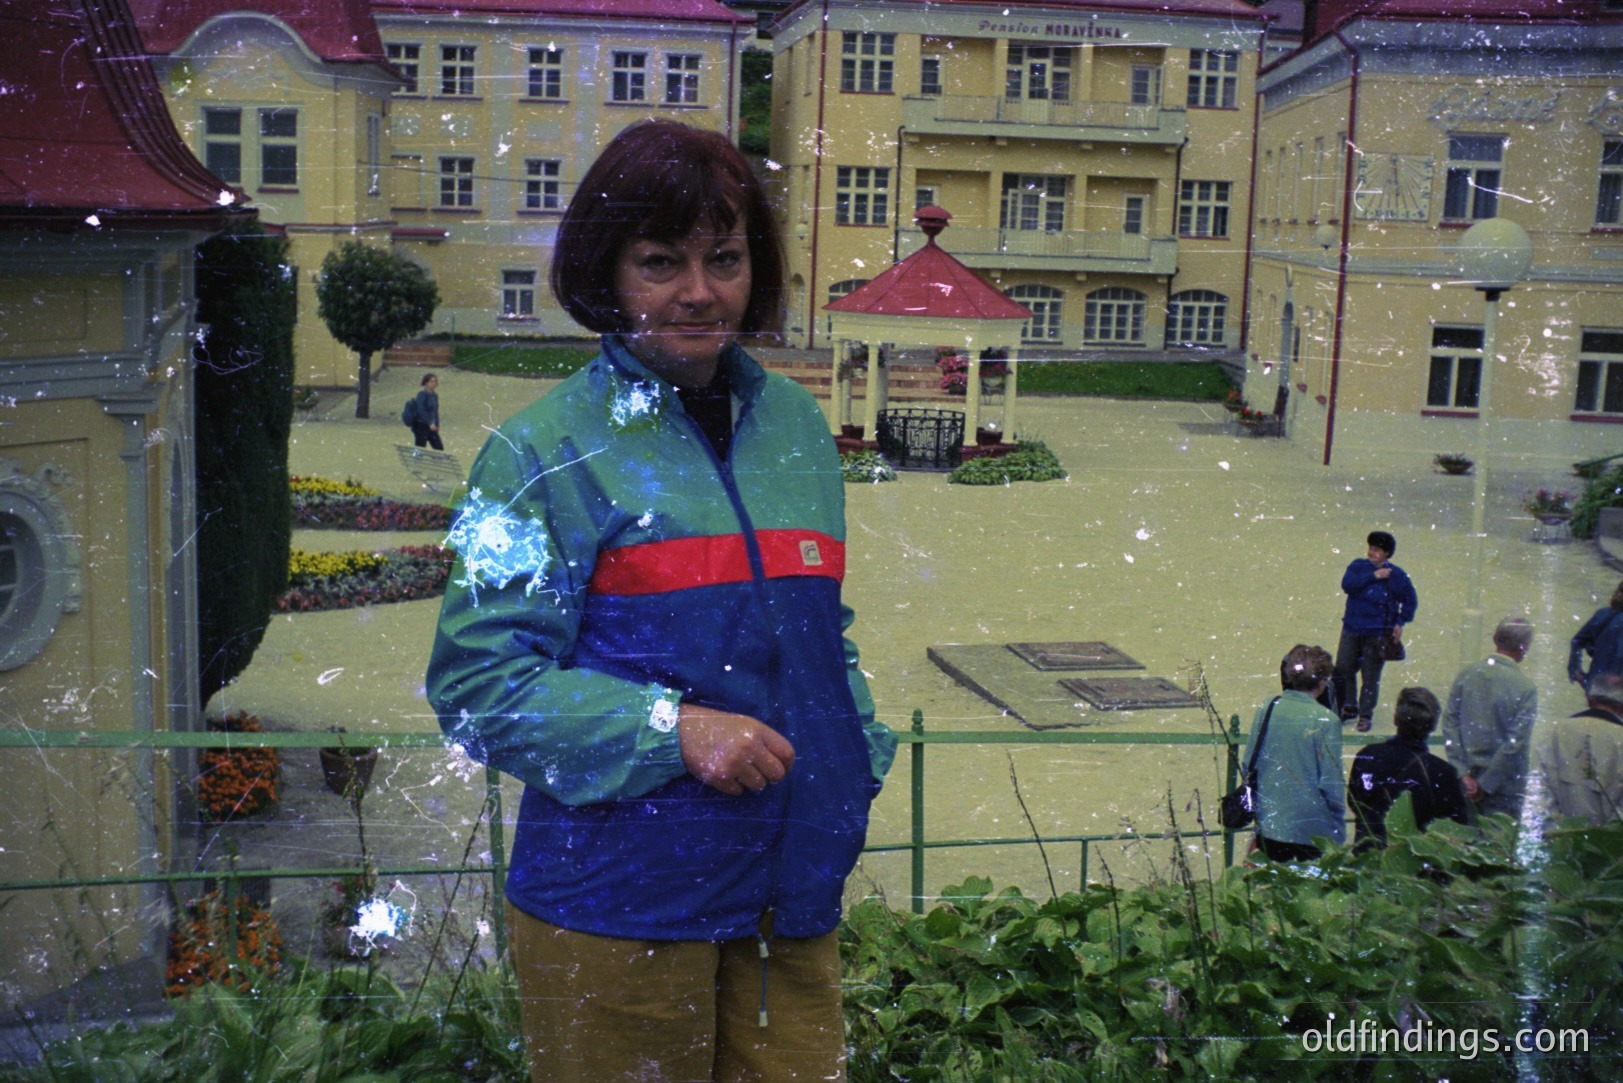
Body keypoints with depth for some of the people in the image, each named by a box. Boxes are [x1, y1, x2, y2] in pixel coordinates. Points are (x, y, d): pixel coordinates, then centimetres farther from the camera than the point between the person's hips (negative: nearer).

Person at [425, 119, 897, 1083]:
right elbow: (477, 683, -11)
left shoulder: (796, 425, 10)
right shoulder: (547, 451, -7)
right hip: (614, 913, -5)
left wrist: (856, 763, 6)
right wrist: (672, 730, -19)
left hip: (791, 900, 5)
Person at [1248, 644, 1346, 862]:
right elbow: (1331, 783, -13)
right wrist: (1339, 829, 1)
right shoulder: (1326, 721, -16)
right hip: (1312, 828, -4)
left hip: (1268, 825, 4)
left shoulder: (1267, 709, -4)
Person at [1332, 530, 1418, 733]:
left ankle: (1365, 715, 14)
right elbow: (1347, 585, -15)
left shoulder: (1396, 575, -4)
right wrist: (1373, 576, -19)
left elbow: (1410, 601, 4)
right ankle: (1350, 708, 26)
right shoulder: (1358, 566, 2)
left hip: (1378, 634, -3)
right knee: (1343, 670, 7)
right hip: (1352, 630, 3)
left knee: (1370, 676, 1)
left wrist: (1400, 623, -4)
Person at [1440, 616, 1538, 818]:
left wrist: (1462, 774, -4)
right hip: (1504, 790, -4)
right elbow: (1515, 743, -16)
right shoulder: (1526, 689, -12)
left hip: (1466, 781, 4)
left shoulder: (1466, 674, 0)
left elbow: (1450, 724, -3)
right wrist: (1486, 785, -12)